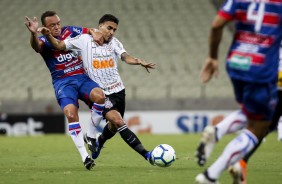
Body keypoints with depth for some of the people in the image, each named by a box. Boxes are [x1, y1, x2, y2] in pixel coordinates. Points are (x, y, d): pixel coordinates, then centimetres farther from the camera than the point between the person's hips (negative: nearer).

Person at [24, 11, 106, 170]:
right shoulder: (45, 41, -2)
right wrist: (34, 33, -49)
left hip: (82, 77, 3)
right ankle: (85, 156, -20)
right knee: (71, 114, -28)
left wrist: (96, 34, -2)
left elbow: (89, 31, 23)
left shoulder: (69, 31, 11)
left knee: (99, 96, -28)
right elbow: (36, 45, -26)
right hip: (63, 82, -3)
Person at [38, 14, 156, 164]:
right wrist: (48, 36, -22)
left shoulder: (114, 42, 3)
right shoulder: (84, 40, -3)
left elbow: (125, 57, -15)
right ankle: (146, 154, -22)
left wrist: (139, 62, -36)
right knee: (117, 120, -23)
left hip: (118, 91, 5)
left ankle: (98, 143, 50)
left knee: (114, 127, 17)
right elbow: (59, 45, -2)